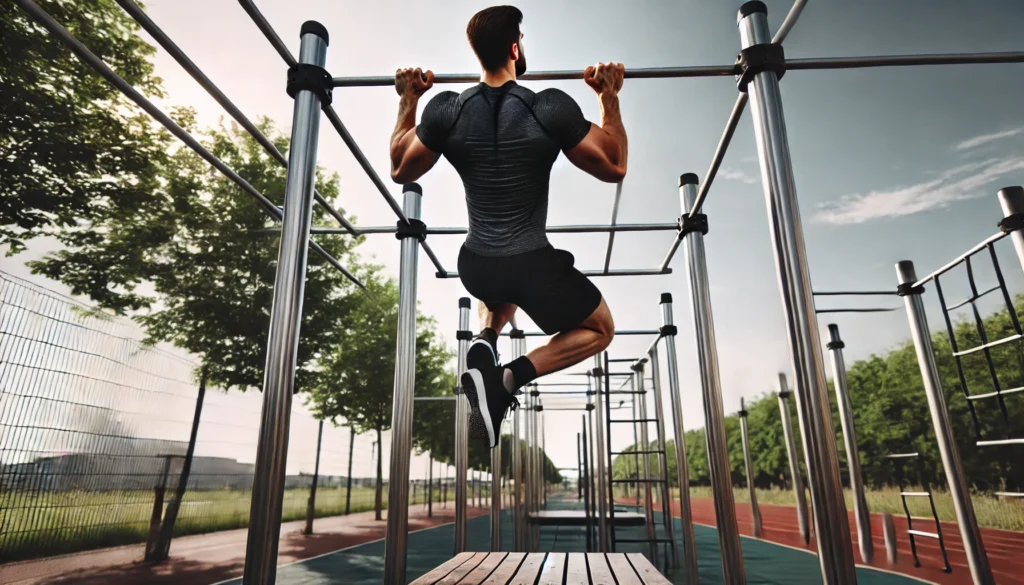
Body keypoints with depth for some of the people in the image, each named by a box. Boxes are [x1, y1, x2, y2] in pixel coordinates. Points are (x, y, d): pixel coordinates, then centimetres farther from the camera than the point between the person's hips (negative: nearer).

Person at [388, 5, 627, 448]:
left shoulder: (445, 110, -4)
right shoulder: (551, 108, -13)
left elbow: (401, 170, 12)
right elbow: (614, 168, -1)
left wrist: (408, 102, 17)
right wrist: (610, 97, 7)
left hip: (475, 267, 4)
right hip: (534, 267, -4)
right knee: (601, 329, 21)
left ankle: (484, 344, 6)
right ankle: (509, 377, -3)